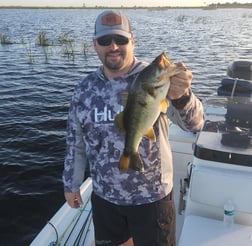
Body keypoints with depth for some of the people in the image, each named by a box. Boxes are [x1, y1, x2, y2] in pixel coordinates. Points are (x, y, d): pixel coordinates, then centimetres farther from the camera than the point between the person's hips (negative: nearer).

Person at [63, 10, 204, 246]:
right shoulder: (85, 88, -2)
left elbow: (194, 123, -27)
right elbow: (75, 140, 7)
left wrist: (181, 96, -48)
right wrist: (71, 183, 12)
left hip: (151, 196, -3)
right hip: (103, 196, 4)